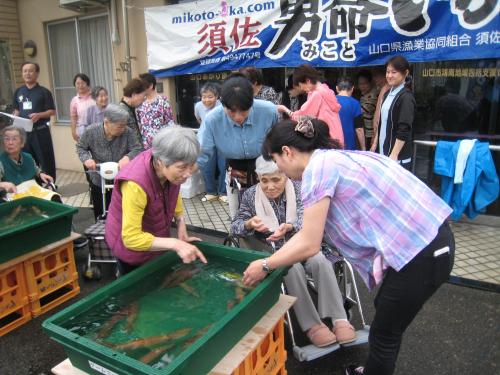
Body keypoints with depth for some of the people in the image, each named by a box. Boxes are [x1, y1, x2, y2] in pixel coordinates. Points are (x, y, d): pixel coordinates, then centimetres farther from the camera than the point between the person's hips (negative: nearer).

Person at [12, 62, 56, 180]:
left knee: (46, 161, 0)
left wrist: (39, 115, -21)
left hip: (40, 131, -4)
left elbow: (52, 111, -5)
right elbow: (16, 110, 17)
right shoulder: (18, 92, 9)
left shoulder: (44, 92, -4)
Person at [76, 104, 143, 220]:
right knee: (100, 217, 19)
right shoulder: (91, 131, -13)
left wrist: (128, 157, -36)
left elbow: (137, 149, -15)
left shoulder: (128, 132, -18)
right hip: (98, 182, 1)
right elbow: (80, 147, 2)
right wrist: (86, 158, -19)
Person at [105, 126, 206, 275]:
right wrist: (175, 244, -41)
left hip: (156, 242, 6)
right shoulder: (135, 184, -39)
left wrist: (181, 223, -6)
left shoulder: (172, 171, -20)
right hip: (131, 247, -6)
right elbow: (131, 237, -36)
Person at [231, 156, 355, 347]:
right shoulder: (250, 195, -4)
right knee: (293, 268, -32)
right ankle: (312, 325, -25)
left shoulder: (298, 189, -5)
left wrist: (289, 227, -41)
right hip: (273, 252, -1)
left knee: (321, 262, -29)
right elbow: (235, 226, -4)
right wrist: (249, 224, -29)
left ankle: (339, 319, -24)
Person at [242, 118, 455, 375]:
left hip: (421, 252, -9)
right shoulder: (331, 158, 13)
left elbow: (309, 245, -14)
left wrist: (265, 266, 0)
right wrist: (272, 260, 20)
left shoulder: (318, 168, -15)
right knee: (385, 311, 27)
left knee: (384, 334, 11)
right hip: (432, 237, 9)